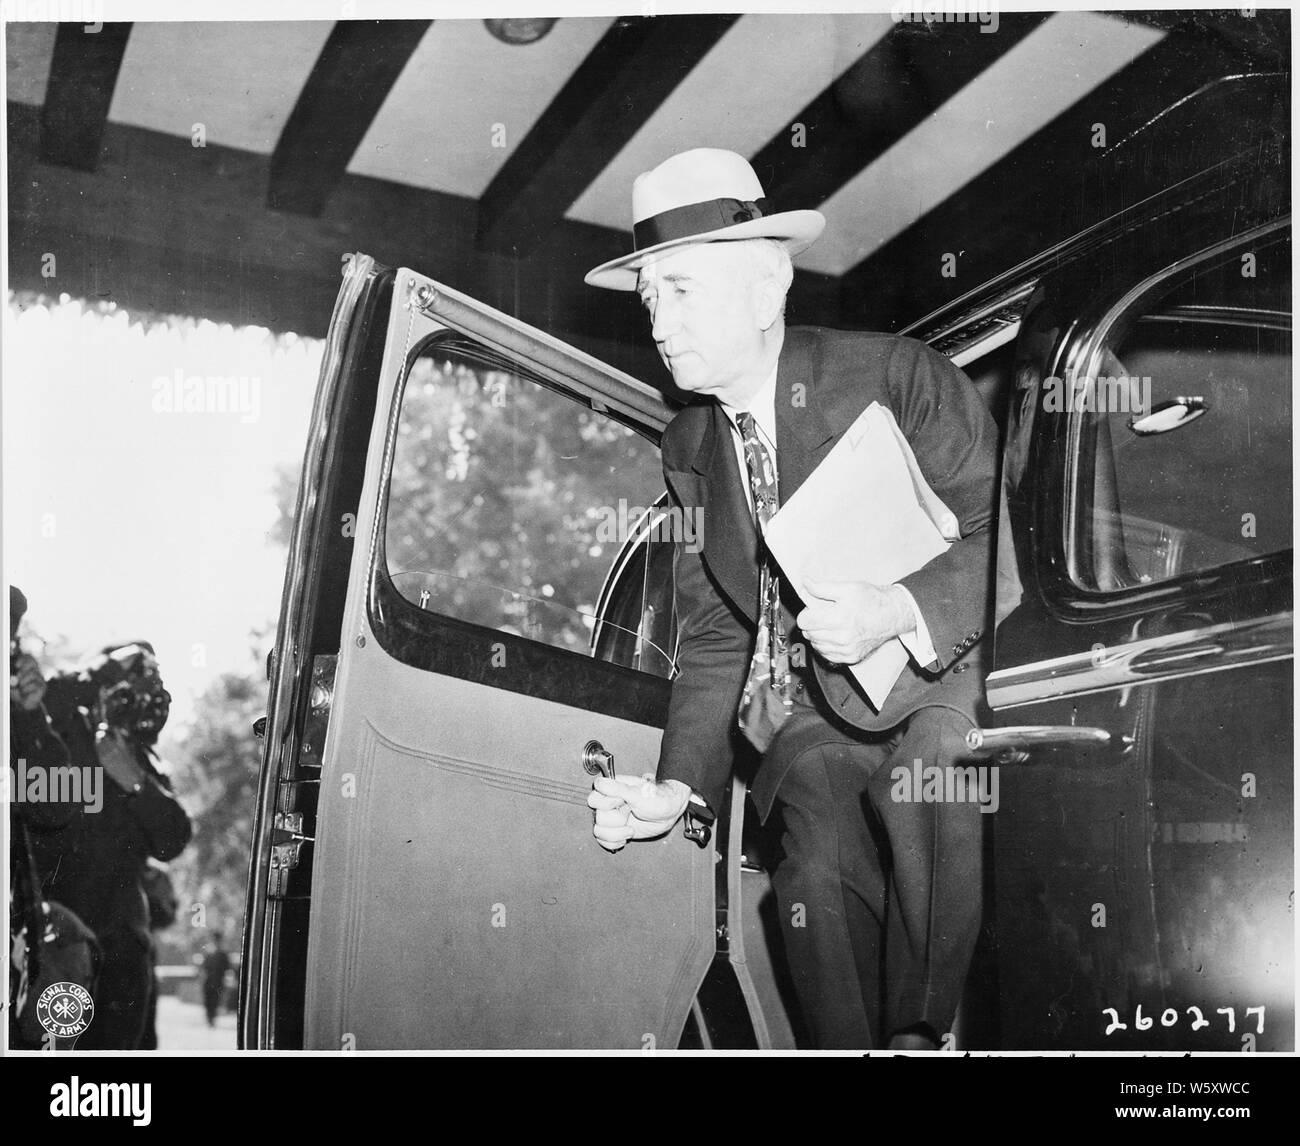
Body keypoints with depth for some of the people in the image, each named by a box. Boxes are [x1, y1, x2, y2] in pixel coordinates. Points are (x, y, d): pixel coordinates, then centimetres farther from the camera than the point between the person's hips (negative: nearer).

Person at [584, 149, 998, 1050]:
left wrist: (903, 613, -29)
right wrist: (681, 785, -2)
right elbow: (714, 636, 12)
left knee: (924, 793, -33)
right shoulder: (688, 447, 10)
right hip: (811, 712, 4)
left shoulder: (896, 376, -7)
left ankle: (925, 1035, -10)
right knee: (821, 870, -23)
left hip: (942, 672, -3)